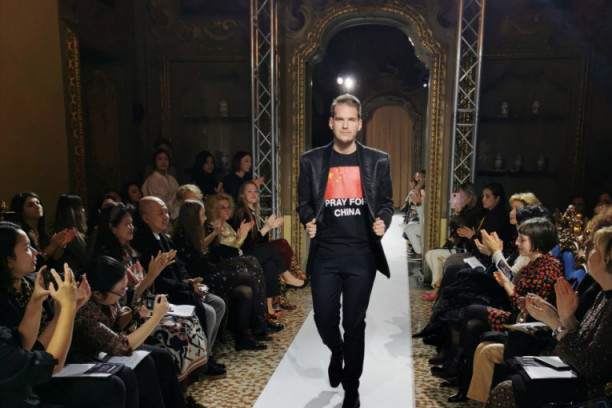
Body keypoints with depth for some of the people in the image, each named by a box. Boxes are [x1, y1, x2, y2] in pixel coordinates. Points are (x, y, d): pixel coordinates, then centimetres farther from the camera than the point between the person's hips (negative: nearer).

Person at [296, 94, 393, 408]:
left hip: (362, 255, 0)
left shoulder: (377, 161, 3)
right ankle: (337, 352, 42)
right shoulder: (312, 160, 3)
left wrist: (382, 222, -13)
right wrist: (309, 221, -12)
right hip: (325, 254, 1)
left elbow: (386, 202, 7)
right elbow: (304, 202, 7)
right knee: (324, 318, 5)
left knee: (355, 323, 8)